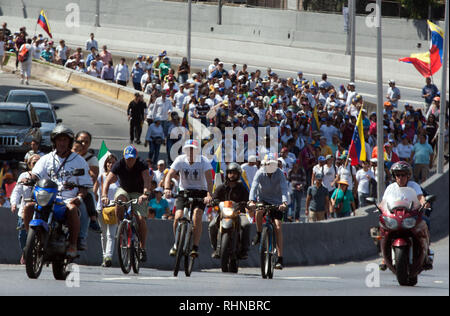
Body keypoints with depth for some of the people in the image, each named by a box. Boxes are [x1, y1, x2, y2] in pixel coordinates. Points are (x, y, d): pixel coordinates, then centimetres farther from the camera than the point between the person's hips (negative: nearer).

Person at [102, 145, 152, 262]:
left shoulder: (141, 165, -20)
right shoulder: (119, 165, -16)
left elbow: (147, 180, -34)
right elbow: (108, 181, -25)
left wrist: (145, 193, -53)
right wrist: (104, 195, -42)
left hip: (138, 193, -1)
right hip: (124, 190, 1)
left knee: (141, 219, -19)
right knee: (119, 199, -36)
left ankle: (142, 248, -7)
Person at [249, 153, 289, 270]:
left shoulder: (280, 174, -14)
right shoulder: (260, 173, -13)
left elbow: (284, 189, -27)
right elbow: (254, 187, -27)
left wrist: (284, 202, -45)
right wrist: (252, 201, -44)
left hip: (276, 202, 0)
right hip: (263, 199, 0)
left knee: (278, 227, -12)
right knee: (259, 211, -36)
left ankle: (280, 259, -12)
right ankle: (259, 234, -8)